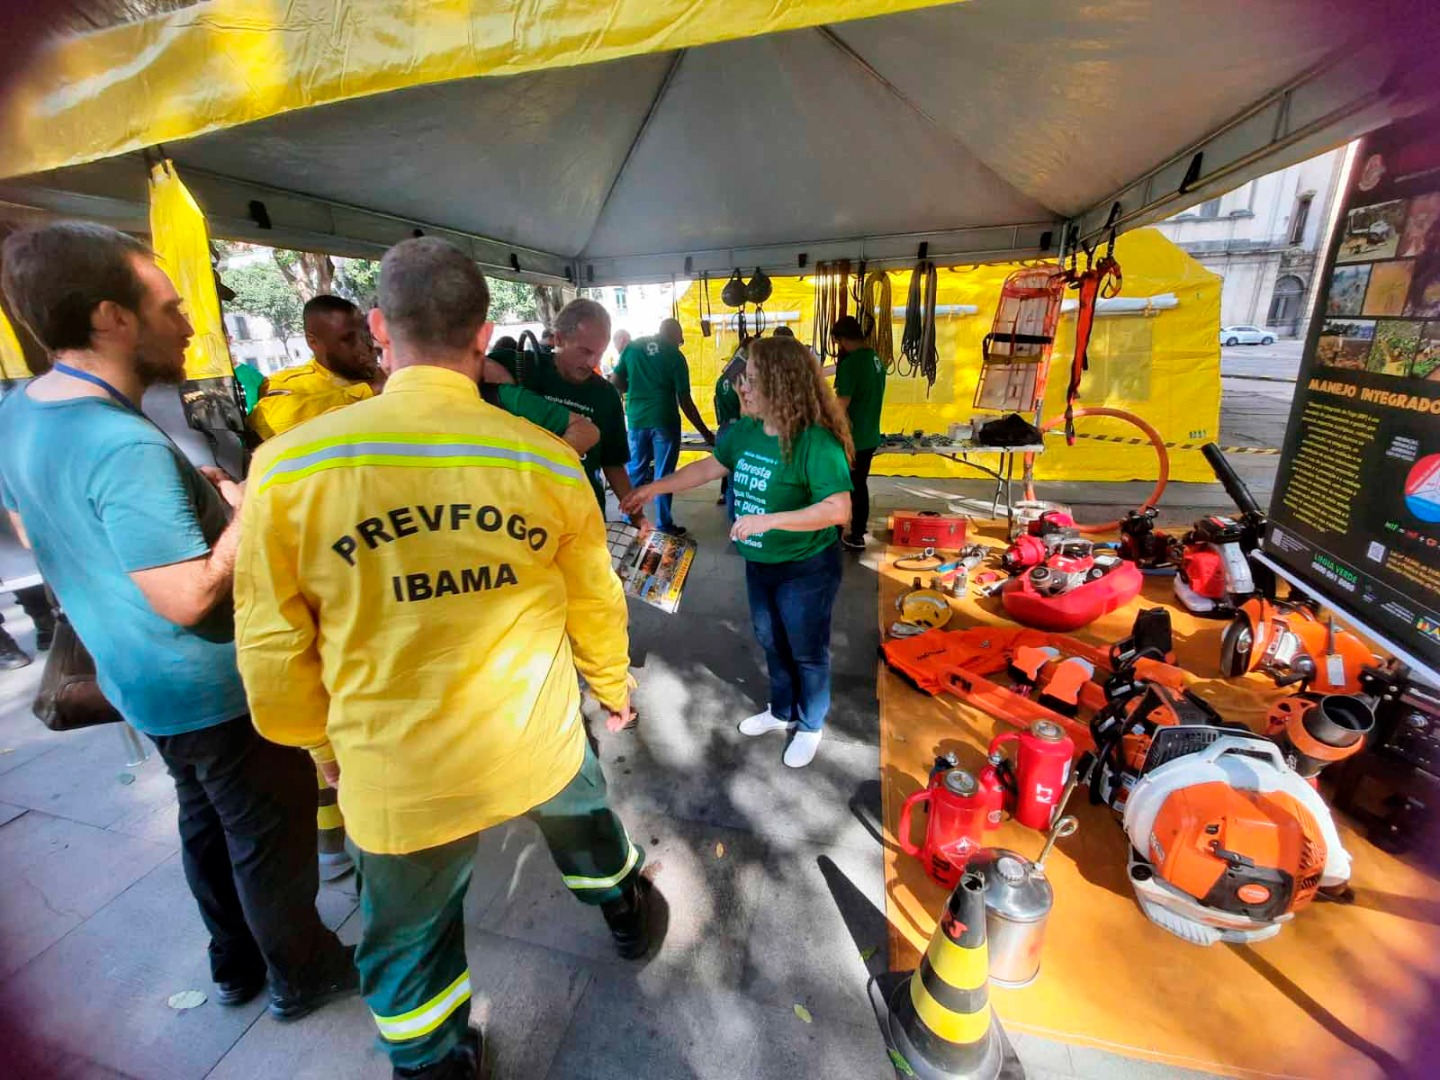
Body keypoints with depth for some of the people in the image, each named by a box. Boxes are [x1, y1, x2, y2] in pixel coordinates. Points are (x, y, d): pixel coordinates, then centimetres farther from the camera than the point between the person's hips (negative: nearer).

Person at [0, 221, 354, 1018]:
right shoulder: (125, 445, -30)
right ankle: (301, 973, 34)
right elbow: (189, 597, -31)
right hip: (213, 690, -9)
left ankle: (234, 960, 46)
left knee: (207, 820, 25)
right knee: (271, 832, 12)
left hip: (142, 682, 9)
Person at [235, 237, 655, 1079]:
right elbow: (595, 602, -2)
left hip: (398, 776, -1)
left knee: (411, 945, 27)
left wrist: (323, 740, 14)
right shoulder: (548, 458, -13)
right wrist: (614, 687, 18)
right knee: (585, 826, 34)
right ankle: (629, 917, 62)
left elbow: (273, 647, -7)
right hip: (540, 746, 2)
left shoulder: (288, 467, -16)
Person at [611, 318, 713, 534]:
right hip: (664, 420, -3)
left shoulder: (632, 346, 6)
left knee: (636, 471, 15)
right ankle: (663, 526, 10)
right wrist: (705, 432, 1)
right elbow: (684, 401, -5)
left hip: (637, 419, 3)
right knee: (663, 475, 4)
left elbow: (615, 383, 4)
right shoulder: (675, 355, -2)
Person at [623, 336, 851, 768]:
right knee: (772, 644, 24)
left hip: (806, 570, -7)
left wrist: (767, 520, -34)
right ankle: (782, 712, 48)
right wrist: (656, 487, 7)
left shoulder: (815, 442, -26)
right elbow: (709, 467, 9)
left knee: (807, 652, 13)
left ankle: (810, 727, 37)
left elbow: (839, 509, -31)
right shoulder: (745, 431, -3)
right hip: (759, 564, 8)